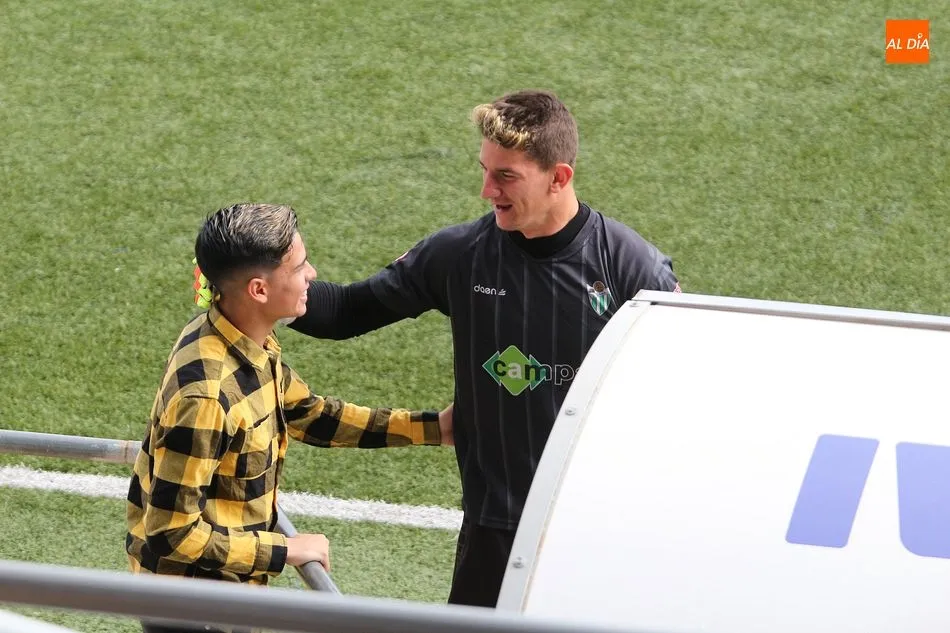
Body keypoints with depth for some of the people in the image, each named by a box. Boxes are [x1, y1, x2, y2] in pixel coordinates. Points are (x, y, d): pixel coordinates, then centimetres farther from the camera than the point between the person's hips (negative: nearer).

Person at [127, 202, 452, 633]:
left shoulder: (251, 343, -5)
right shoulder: (203, 396, -32)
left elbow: (307, 413, 13)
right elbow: (174, 532, -28)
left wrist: (431, 428, 10)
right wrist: (285, 551, -18)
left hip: (226, 582, 8)